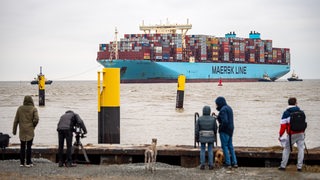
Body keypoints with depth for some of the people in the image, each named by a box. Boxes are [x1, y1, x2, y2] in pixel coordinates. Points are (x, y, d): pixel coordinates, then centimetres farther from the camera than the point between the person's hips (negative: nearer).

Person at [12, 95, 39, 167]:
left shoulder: (20, 108, 3)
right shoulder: (34, 109, -5)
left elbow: (16, 120, 3)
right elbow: (36, 119, -16)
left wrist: (14, 130, 10)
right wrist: (33, 126, 3)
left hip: (22, 131, 2)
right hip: (30, 131, -2)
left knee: (22, 147, 9)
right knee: (29, 146, 2)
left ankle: (22, 162, 10)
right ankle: (28, 163, 2)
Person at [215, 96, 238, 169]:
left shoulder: (223, 110, -18)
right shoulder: (228, 108, 12)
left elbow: (225, 121, -28)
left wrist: (221, 128, -11)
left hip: (224, 130, -9)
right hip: (230, 129, 9)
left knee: (224, 146, 0)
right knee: (230, 146, 15)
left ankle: (228, 163, 1)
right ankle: (234, 163, 14)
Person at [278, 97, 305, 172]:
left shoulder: (286, 113, -6)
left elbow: (283, 125, -9)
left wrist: (280, 135, -2)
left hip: (291, 135, -2)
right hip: (301, 133, 2)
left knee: (287, 149, 12)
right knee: (301, 149, 10)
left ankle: (283, 166, 10)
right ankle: (299, 167, 6)